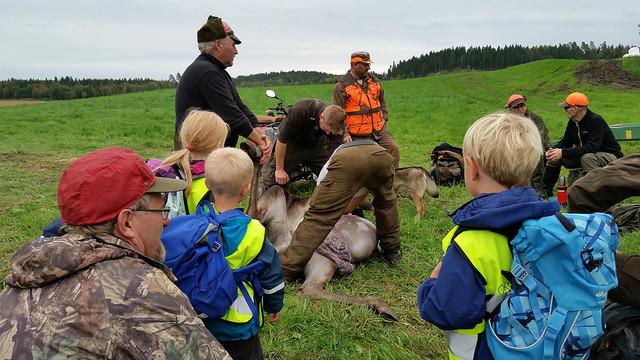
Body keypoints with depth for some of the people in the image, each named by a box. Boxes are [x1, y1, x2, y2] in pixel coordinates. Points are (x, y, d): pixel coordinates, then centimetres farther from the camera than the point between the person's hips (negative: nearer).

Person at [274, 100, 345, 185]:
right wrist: (279, 169, -22)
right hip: (292, 145, -3)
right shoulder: (301, 110, -36)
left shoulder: (336, 124, -23)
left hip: (315, 146, 3)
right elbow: (282, 139, -27)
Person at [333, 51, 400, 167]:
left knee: (393, 149, -5)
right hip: (357, 135, -4)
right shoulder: (341, 86, -6)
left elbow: (382, 100, 26)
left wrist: (384, 117, 13)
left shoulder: (374, 80, 11)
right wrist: (345, 133, -16)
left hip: (379, 130, 5)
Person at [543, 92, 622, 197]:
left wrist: (563, 153, -38)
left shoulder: (596, 121, -24)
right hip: (584, 156, 8)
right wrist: (554, 150, -17)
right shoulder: (572, 122, -1)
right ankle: (546, 192, 1)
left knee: (587, 157, -38)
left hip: (609, 156, -8)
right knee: (555, 156, -2)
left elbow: (592, 147, -35)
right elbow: (565, 141, 6)